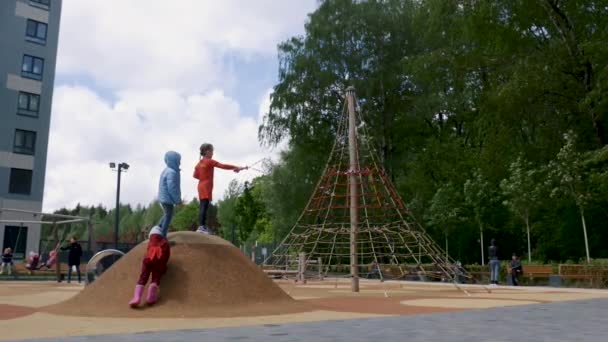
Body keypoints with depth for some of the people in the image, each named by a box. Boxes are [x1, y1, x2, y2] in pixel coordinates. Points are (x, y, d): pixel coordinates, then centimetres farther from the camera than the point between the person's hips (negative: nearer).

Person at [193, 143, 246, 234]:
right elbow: (223, 166, -16)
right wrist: (236, 167, -14)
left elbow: (195, 175, 17)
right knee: (204, 206, -12)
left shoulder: (200, 163, 13)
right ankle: (201, 226, -16)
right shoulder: (210, 161, -11)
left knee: (203, 207, 10)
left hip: (201, 187, 9)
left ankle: (203, 226, 13)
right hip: (206, 188, -9)